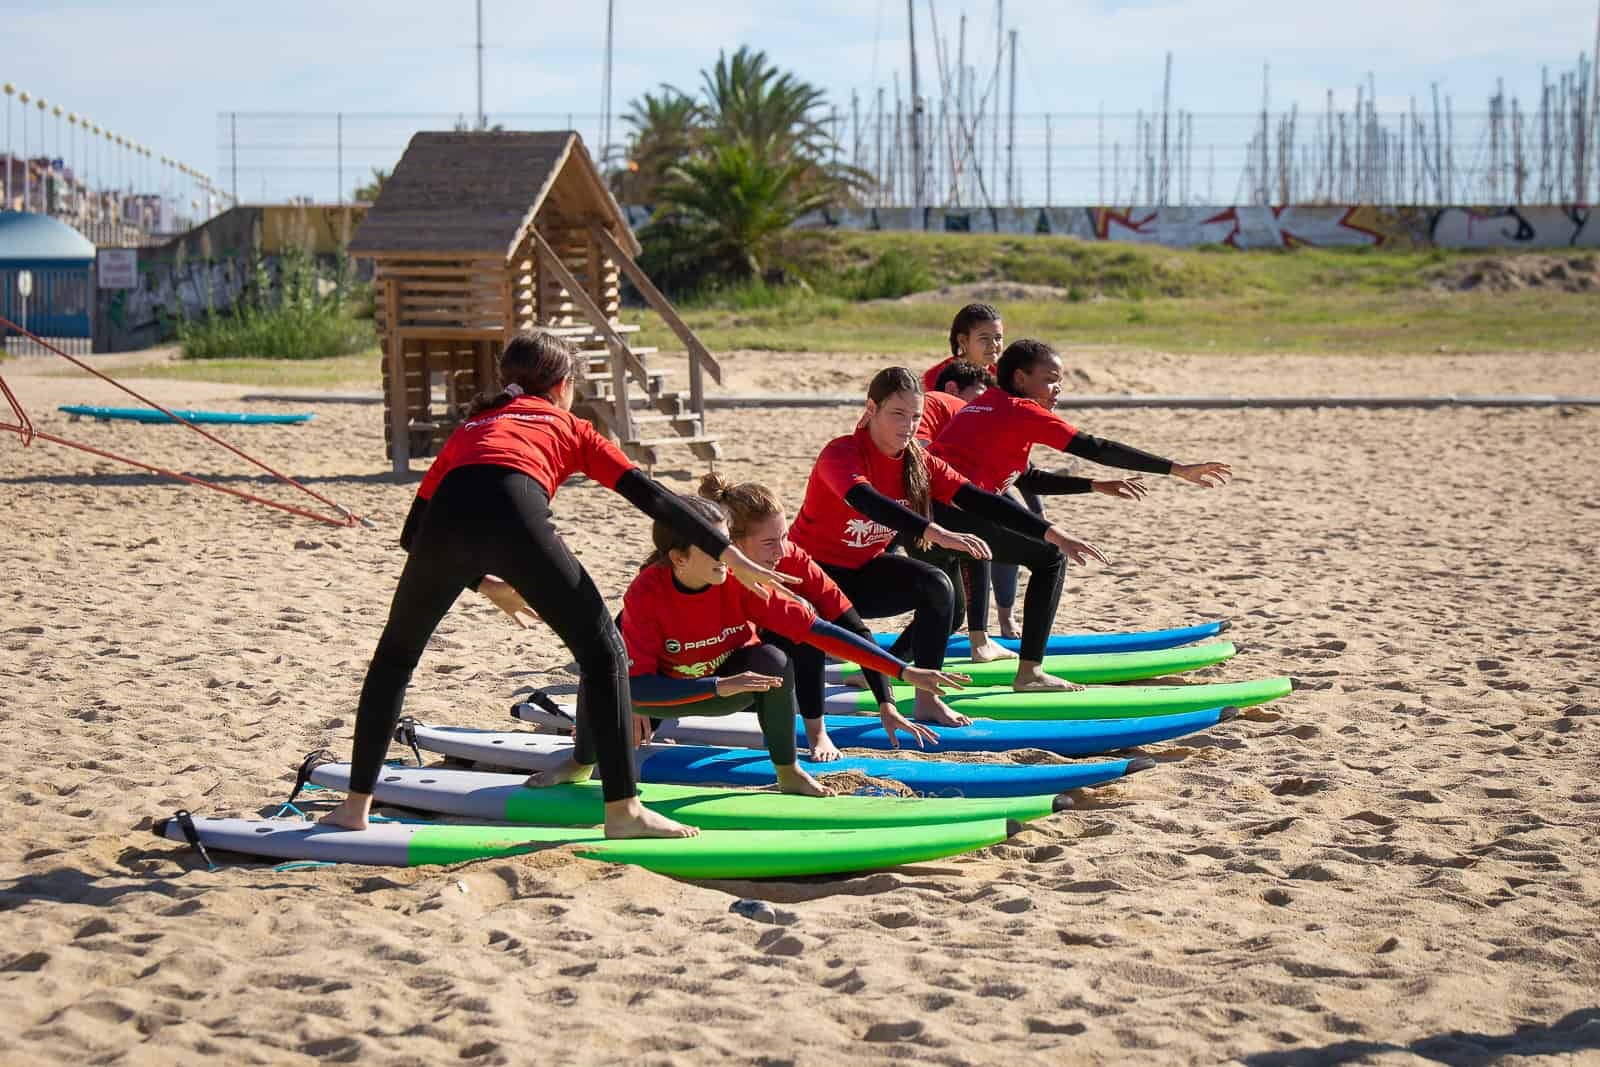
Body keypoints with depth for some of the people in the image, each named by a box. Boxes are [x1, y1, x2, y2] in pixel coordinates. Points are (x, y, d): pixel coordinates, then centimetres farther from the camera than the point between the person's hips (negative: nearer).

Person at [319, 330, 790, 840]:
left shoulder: (470, 428, 39)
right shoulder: (569, 428, 32)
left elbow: (413, 532, 35)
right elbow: (652, 496, 22)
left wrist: (484, 583, 45)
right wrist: (732, 557, 21)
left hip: (446, 524, 3)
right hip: (515, 517, -3)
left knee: (395, 655, 25)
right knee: (603, 651, 10)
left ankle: (356, 803, 24)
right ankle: (622, 808, 4)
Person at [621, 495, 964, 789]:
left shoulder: (742, 580, -25)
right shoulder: (645, 594, -28)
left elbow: (818, 630, -27)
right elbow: (637, 684, -31)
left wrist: (905, 672, -32)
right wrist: (718, 686, -42)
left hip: (735, 682, -1)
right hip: (676, 691, 2)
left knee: (773, 660, -31)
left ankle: (788, 772, -13)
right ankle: (643, 724, 13)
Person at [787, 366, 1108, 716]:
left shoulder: (919, 462, -3)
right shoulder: (841, 454, -23)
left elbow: (981, 501, -10)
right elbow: (867, 502, -44)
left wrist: (1054, 535, -21)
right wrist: (936, 534, -58)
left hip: (863, 571, 6)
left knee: (937, 588, -18)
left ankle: (927, 700, -12)